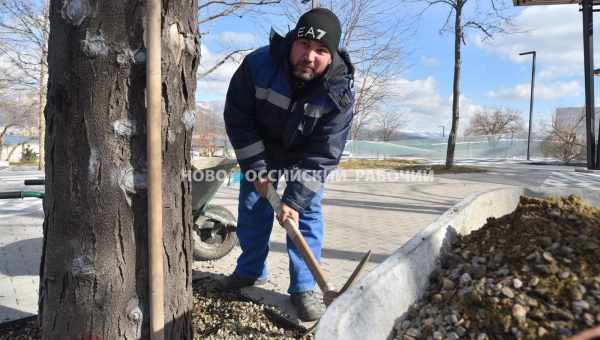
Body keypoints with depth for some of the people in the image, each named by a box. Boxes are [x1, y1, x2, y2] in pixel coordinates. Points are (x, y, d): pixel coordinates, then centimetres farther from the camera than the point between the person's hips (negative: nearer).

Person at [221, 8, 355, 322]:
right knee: (251, 207, 7)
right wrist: (256, 169, -22)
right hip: (261, 147, 2)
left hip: (305, 154, -1)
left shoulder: (339, 91, -31)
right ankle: (251, 271, 27)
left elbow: (323, 154, -28)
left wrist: (295, 199, -32)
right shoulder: (258, 64, -31)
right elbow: (238, 119, -20)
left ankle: (303, 287, 5)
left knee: (307, 212, -7)